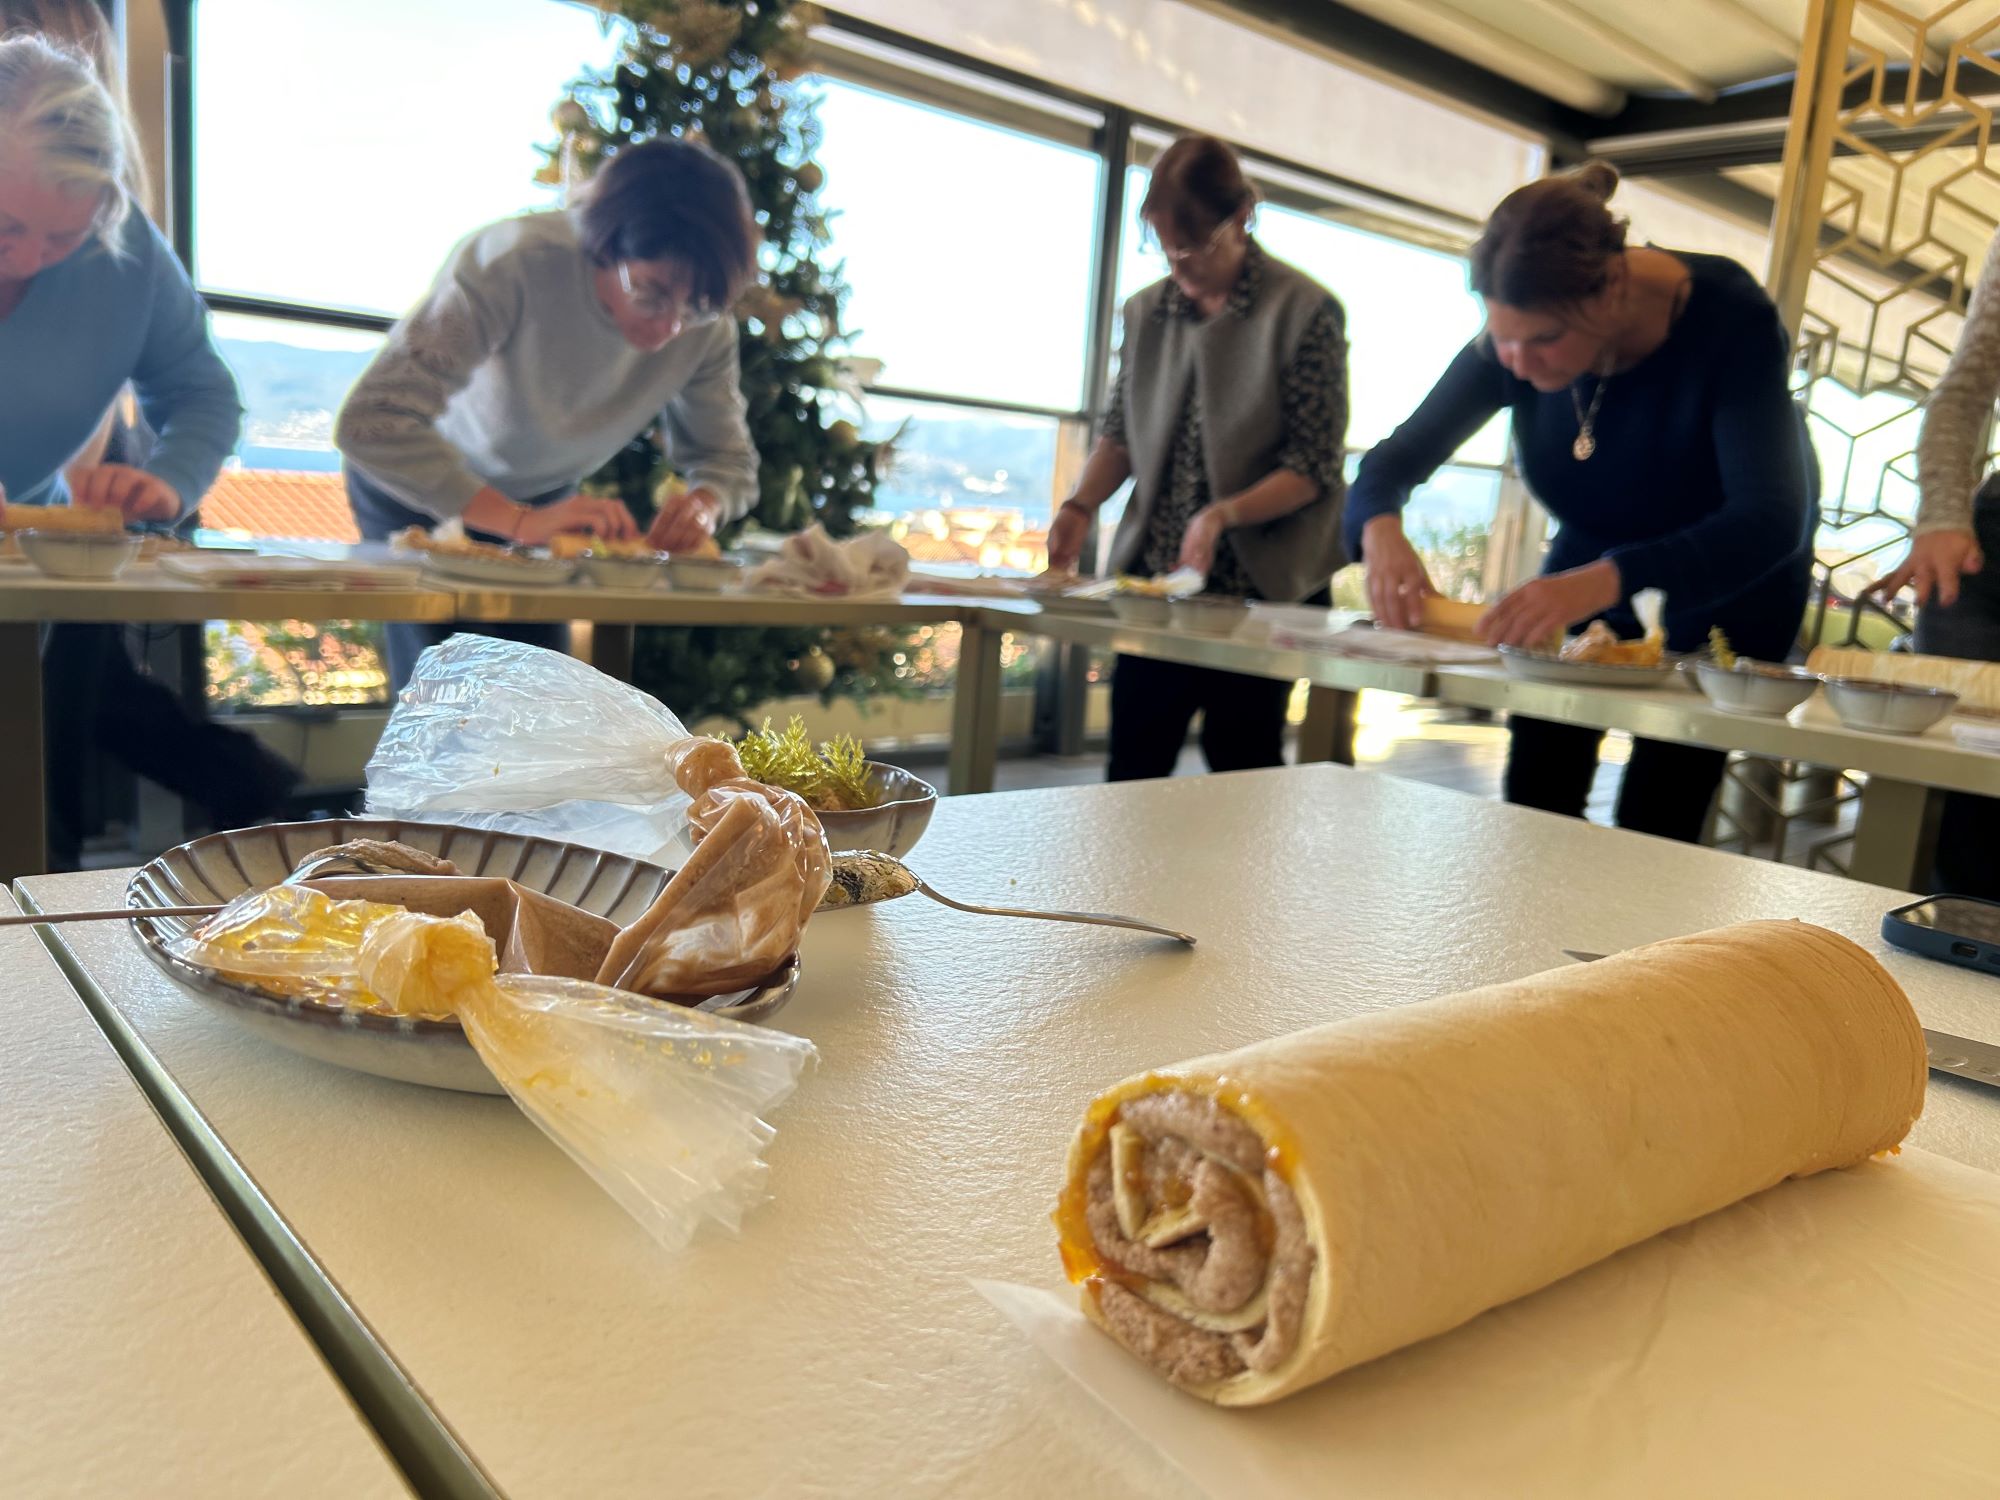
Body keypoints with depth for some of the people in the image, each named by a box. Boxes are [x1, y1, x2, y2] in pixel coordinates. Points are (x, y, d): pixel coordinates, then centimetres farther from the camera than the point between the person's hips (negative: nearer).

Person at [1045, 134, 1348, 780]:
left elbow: (1313, 467, -10)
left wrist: (1224, 514, -24)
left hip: (1261, 580, -4)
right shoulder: (1147, 311, 7)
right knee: (1133, 758, 5)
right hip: (1152, 571, 4)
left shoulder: (1305, 311, -8)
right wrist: (1081, 506, -4)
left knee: (1241, 762, 3)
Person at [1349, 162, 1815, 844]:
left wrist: (1605, 581, -56)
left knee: (1653, 832, -9)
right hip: (1589, 561, 4)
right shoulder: (1515, 333, -19)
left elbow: (1771, 520, -39)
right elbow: (1397, 457, -14)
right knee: (1532, 804, -1)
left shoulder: (1728, 321, -30)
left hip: (1730, 586, -3)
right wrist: (1381, 529, -39)